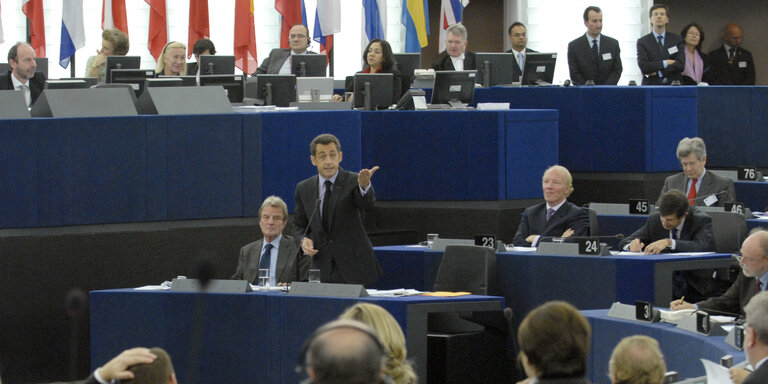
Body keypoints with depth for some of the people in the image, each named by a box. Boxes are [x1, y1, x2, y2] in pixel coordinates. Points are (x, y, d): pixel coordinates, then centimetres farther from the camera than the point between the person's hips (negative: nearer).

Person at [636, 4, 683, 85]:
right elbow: (643, 67, -7)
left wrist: (658, 73, -8)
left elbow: (680, 64, -2)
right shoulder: (642, 42, 6)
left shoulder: (677, 39, 9)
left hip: (673, 85, 1)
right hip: (651, 86, -1)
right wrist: (665, 63, -8)